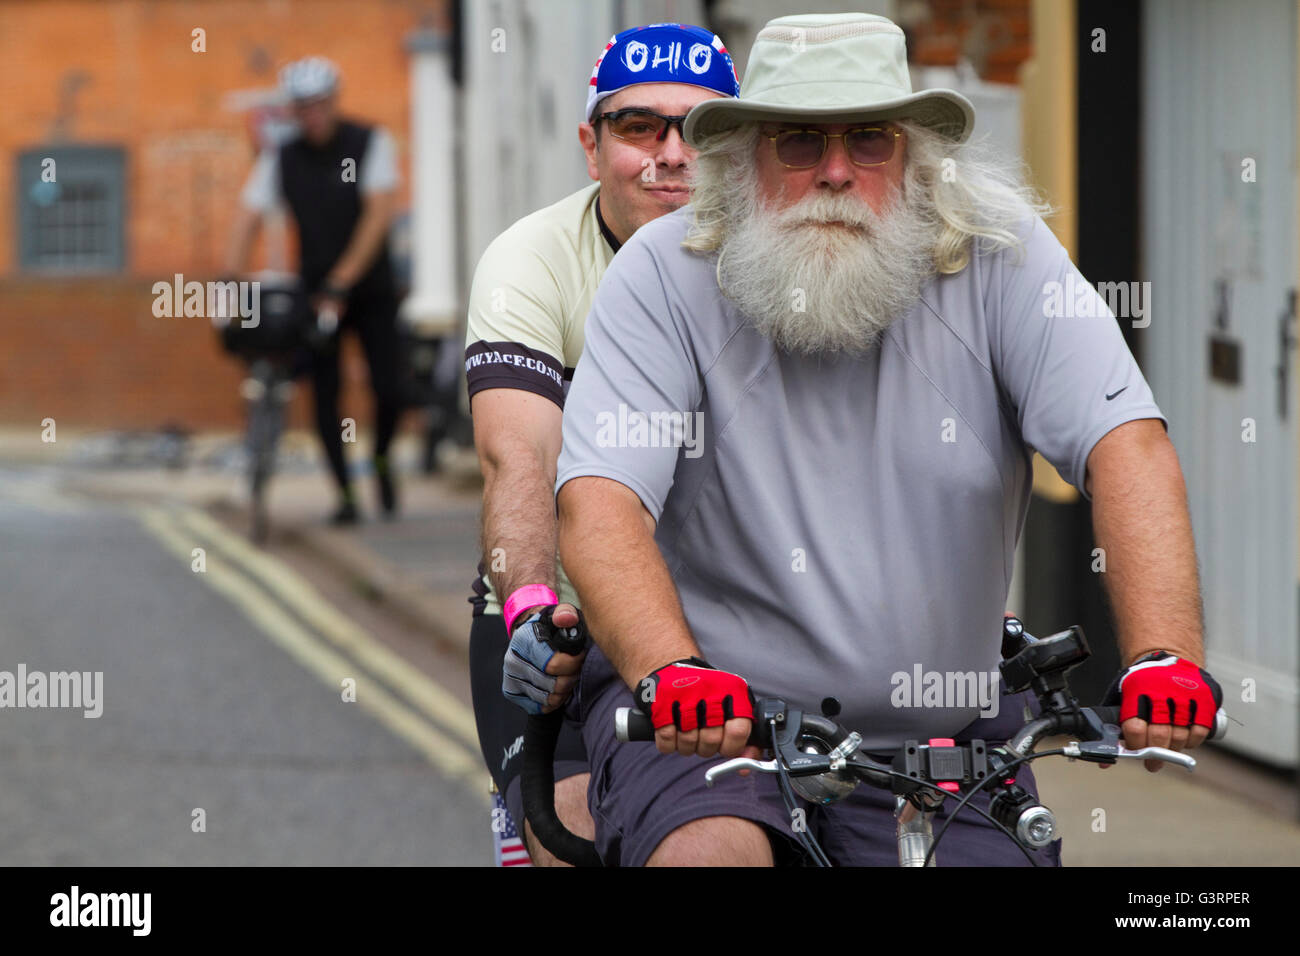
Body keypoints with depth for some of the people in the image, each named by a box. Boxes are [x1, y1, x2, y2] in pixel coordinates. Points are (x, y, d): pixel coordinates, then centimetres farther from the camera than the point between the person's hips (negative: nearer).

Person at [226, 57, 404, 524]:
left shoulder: (370, 143, -9)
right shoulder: (281, 159, -2)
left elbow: (378, 215, -18)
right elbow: (248, 220, -9)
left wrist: (340, 284, -27)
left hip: (369, 288, -2)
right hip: (316, 290, 2)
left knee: (389, 389, -9)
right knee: (324, 394, -6)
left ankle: (382, 459, 21)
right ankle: (345, 496, 5)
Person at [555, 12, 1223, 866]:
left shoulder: (1002, 259, -8)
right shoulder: (665, 277, -12)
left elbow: (1127, 448, -18)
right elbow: (599, 506, -23)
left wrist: (1163, 662, -34)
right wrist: (675, 674, -42)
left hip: (941, 738, 2)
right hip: (712, 715, -2)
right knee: (710, 853, -30)